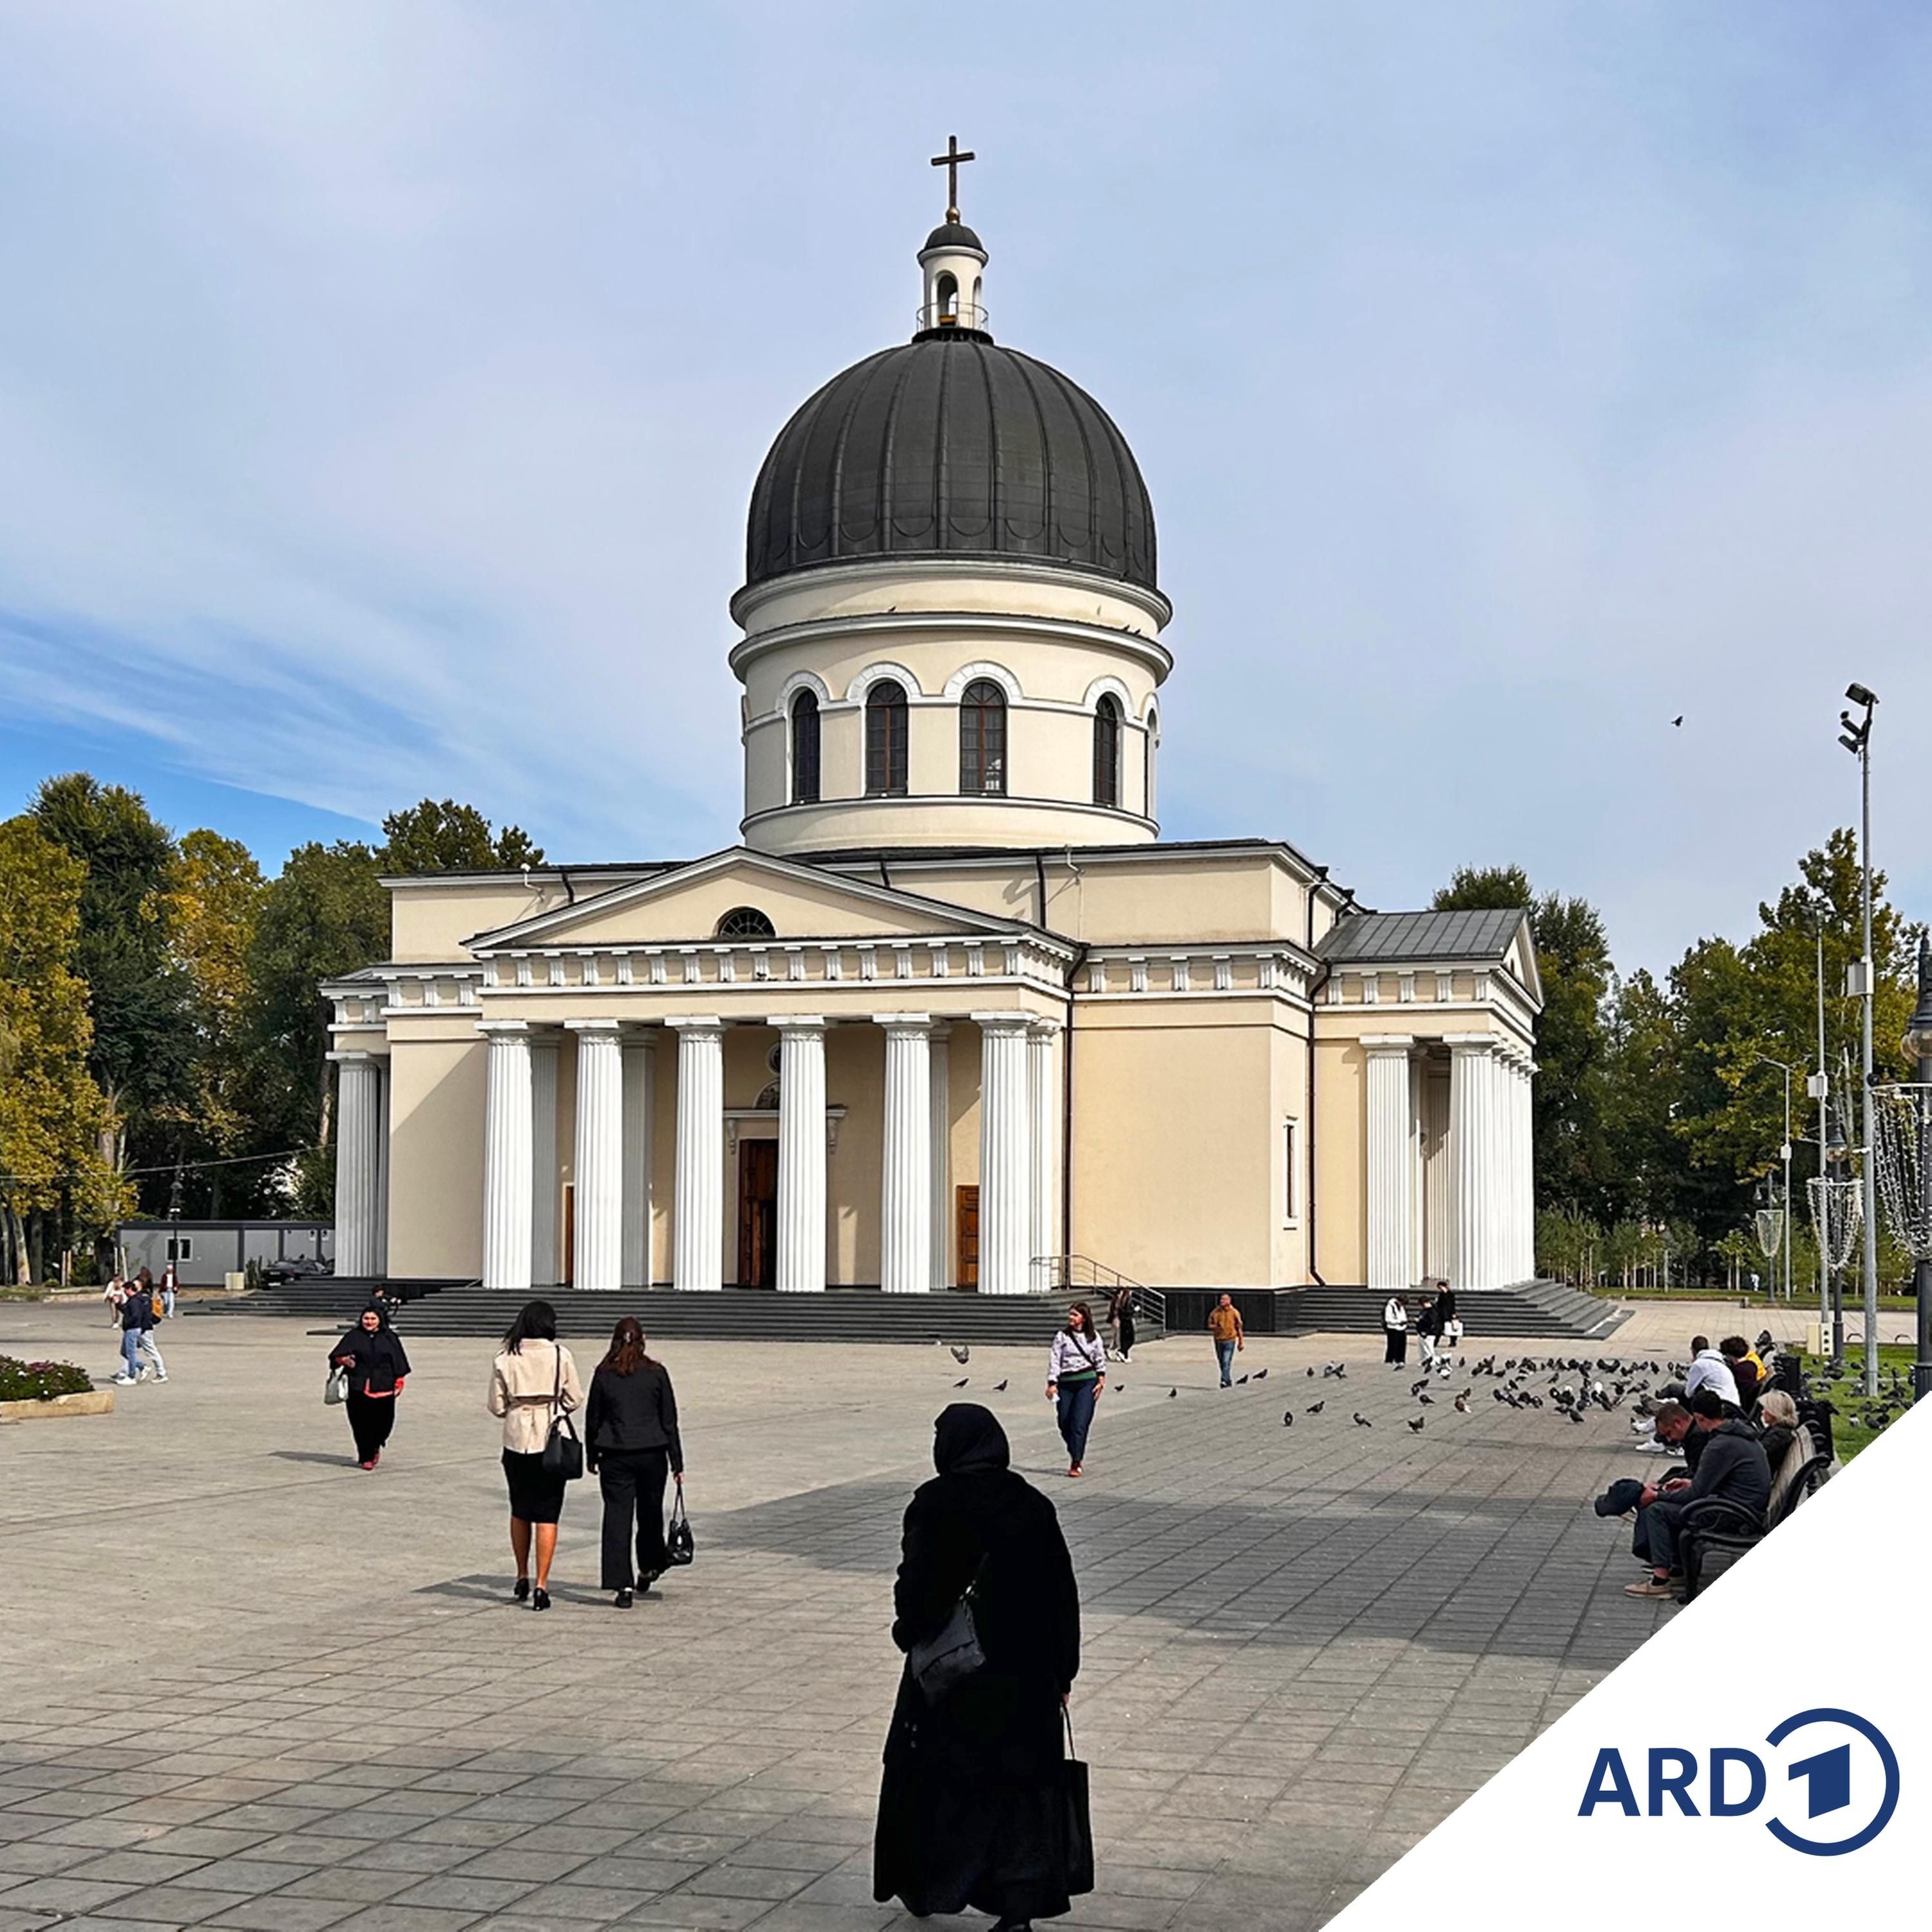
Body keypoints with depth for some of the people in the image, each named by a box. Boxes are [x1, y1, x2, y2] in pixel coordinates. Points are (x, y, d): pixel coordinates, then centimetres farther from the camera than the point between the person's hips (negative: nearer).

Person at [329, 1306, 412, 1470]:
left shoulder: (390, 1338, 9)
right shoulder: (354, 1337, 7)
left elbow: (399, 1364, 11)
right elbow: (336, 1356, 3)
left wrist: (399, 1383, 4)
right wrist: (344, 1360, -19)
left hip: (383, 1389, 1)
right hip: (358, 1387, -1)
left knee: (383, 1421, -1)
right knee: (362, 1424, -3)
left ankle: (375, 1447, 28)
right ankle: (366, 1457, 6)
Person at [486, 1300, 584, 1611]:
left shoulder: (505, 1358, -1)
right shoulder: (559, 1355, -6)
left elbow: (496, 1406, 1)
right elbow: (575, 1400, -2)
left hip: (516, 1440, 2)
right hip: (551, 1440, -2)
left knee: (520, 1511, 18)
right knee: (546, 1514, 1)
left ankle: (522, 1578, 28)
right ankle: (541, 1585, -4)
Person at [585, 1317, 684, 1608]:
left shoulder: (603, 1374, -1)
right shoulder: (656, 1373, -2)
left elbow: (592, 1419, 5)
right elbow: (669, 1420, 1)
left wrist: (591, 1457, 17)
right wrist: (677, 1463, 6)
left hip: (615, 1456, -1)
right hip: (652, 1454, 1)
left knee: (617, 1518, -1)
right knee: (650, 1513, 18)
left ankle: (623, 1585, -9)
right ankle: (649, 1568, 35)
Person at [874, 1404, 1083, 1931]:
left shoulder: (934, 1504, -11)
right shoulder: (1034, 1507, 0)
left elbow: (915, 1582, -14)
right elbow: (1063, 1594, 2)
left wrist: (909, 1634, 5)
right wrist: (1063, 1673, 9)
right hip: (1025, 1674, 2)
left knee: (930, 1773, 17)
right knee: (1020, 1787, 7)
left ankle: (922, 1886, 31)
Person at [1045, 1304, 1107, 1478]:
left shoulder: (1093, 1338, 6)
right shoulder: (1062, 1337, 3)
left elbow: (1100, 1360, 12)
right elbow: (1054, 1360, 0)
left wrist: (1101, 1381, 2)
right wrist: (1052, 1383, -8)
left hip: (1087, 1381, -2)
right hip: (1066, 1383, 2)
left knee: (1080, 1423, -11)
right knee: (1065, 1424, 3)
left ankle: (1075, 1463, -7)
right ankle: (1075, 1454, 26)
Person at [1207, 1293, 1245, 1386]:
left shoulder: (1234, 1313, -2)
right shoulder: (1215, 1312, 2)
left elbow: (1239, 1328, 6)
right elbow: (1209, 1325, 7)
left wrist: (1241, 1341, 8)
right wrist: (1215, 1327, -16)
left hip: (1230, 1341, -4)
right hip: (1218, 1340, 4)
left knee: (1226, 1362, -17)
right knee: (1222, 1363, 11)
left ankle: (1224, 1381, -21)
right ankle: (1229, 1382, 24)